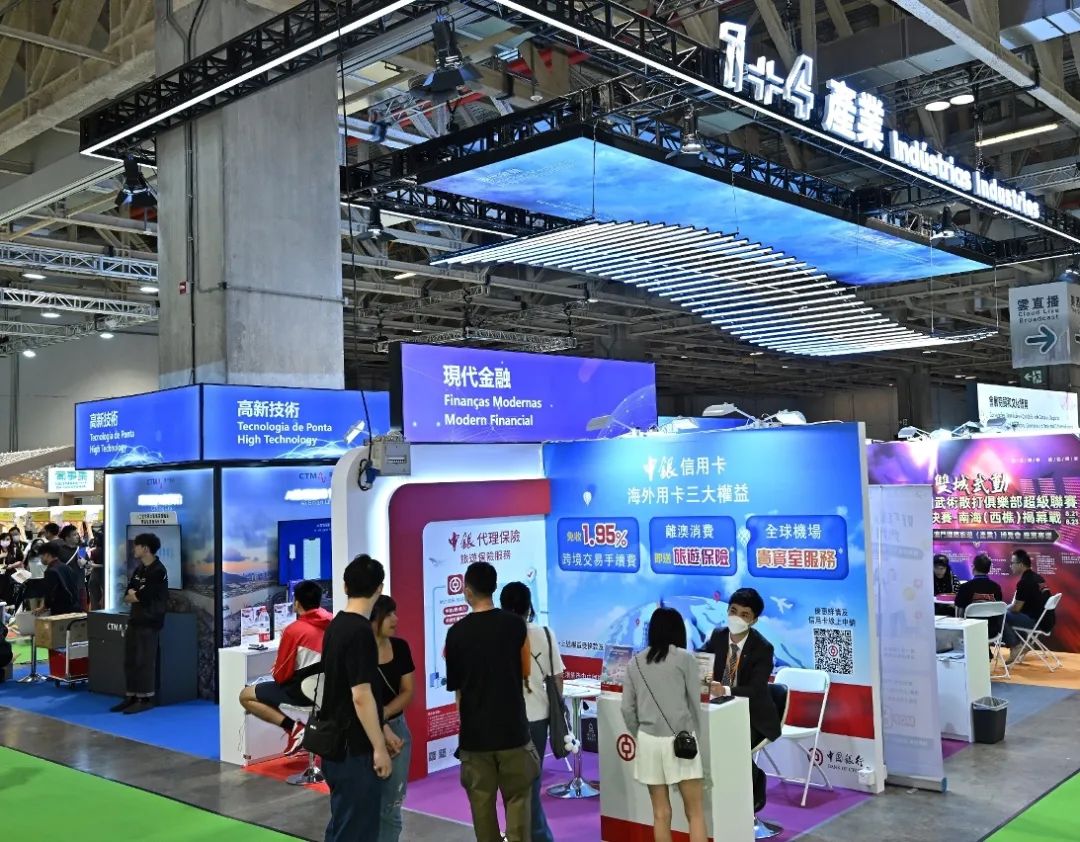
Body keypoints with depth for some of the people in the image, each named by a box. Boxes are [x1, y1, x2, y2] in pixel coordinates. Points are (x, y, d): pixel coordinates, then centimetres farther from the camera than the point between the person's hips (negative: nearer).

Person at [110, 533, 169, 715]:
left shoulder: (158, 571, -12)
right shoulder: (139, 569, 15)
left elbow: (143, 597, -18)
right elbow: (126, 597, 11)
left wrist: (134, 594, 1)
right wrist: (137, 595, -8)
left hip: (149, 621, -9)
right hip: (135, 619, 9)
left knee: (144, 661, -6)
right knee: (130, 660, 9)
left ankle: (146, 698, 0)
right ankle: (131, 696, 16)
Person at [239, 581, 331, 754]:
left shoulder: (294, 630, -17)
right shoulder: (331, 622, 1)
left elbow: (281, 676, -11)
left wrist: (275, 671, 12)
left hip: (303, 690, -8)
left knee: (245, 696, 6)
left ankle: (293, 727, -9)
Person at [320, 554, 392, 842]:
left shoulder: (335, 625, 8)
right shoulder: (361, 631, -20)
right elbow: (361, 696, -23)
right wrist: (379, 747, -17)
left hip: (335, 742, 9)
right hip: (354, 749, -9)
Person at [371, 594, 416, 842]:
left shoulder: (401, 648, 1)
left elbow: (408, 692, 2)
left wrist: (382, 716, -12)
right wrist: (382, 729, -11)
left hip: (398, 729, 4)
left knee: (392, 808, 8)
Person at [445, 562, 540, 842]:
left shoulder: (457, 632, -3)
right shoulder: (516, 625, -5)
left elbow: (453, 684, 3)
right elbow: (525, 672, 5)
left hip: (474, 730, 1)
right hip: (512, 727, -1)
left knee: (481, 800, 9)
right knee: (517, 797, 6)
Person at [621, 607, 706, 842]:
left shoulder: (635, 662, 7)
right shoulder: (684, 658, -2)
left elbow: (627, 709, 6)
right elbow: (694, 702, 1)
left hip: (649, 740, 3)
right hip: (680, 739, -3)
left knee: (661, 813, 10)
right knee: (695, 813, 4)